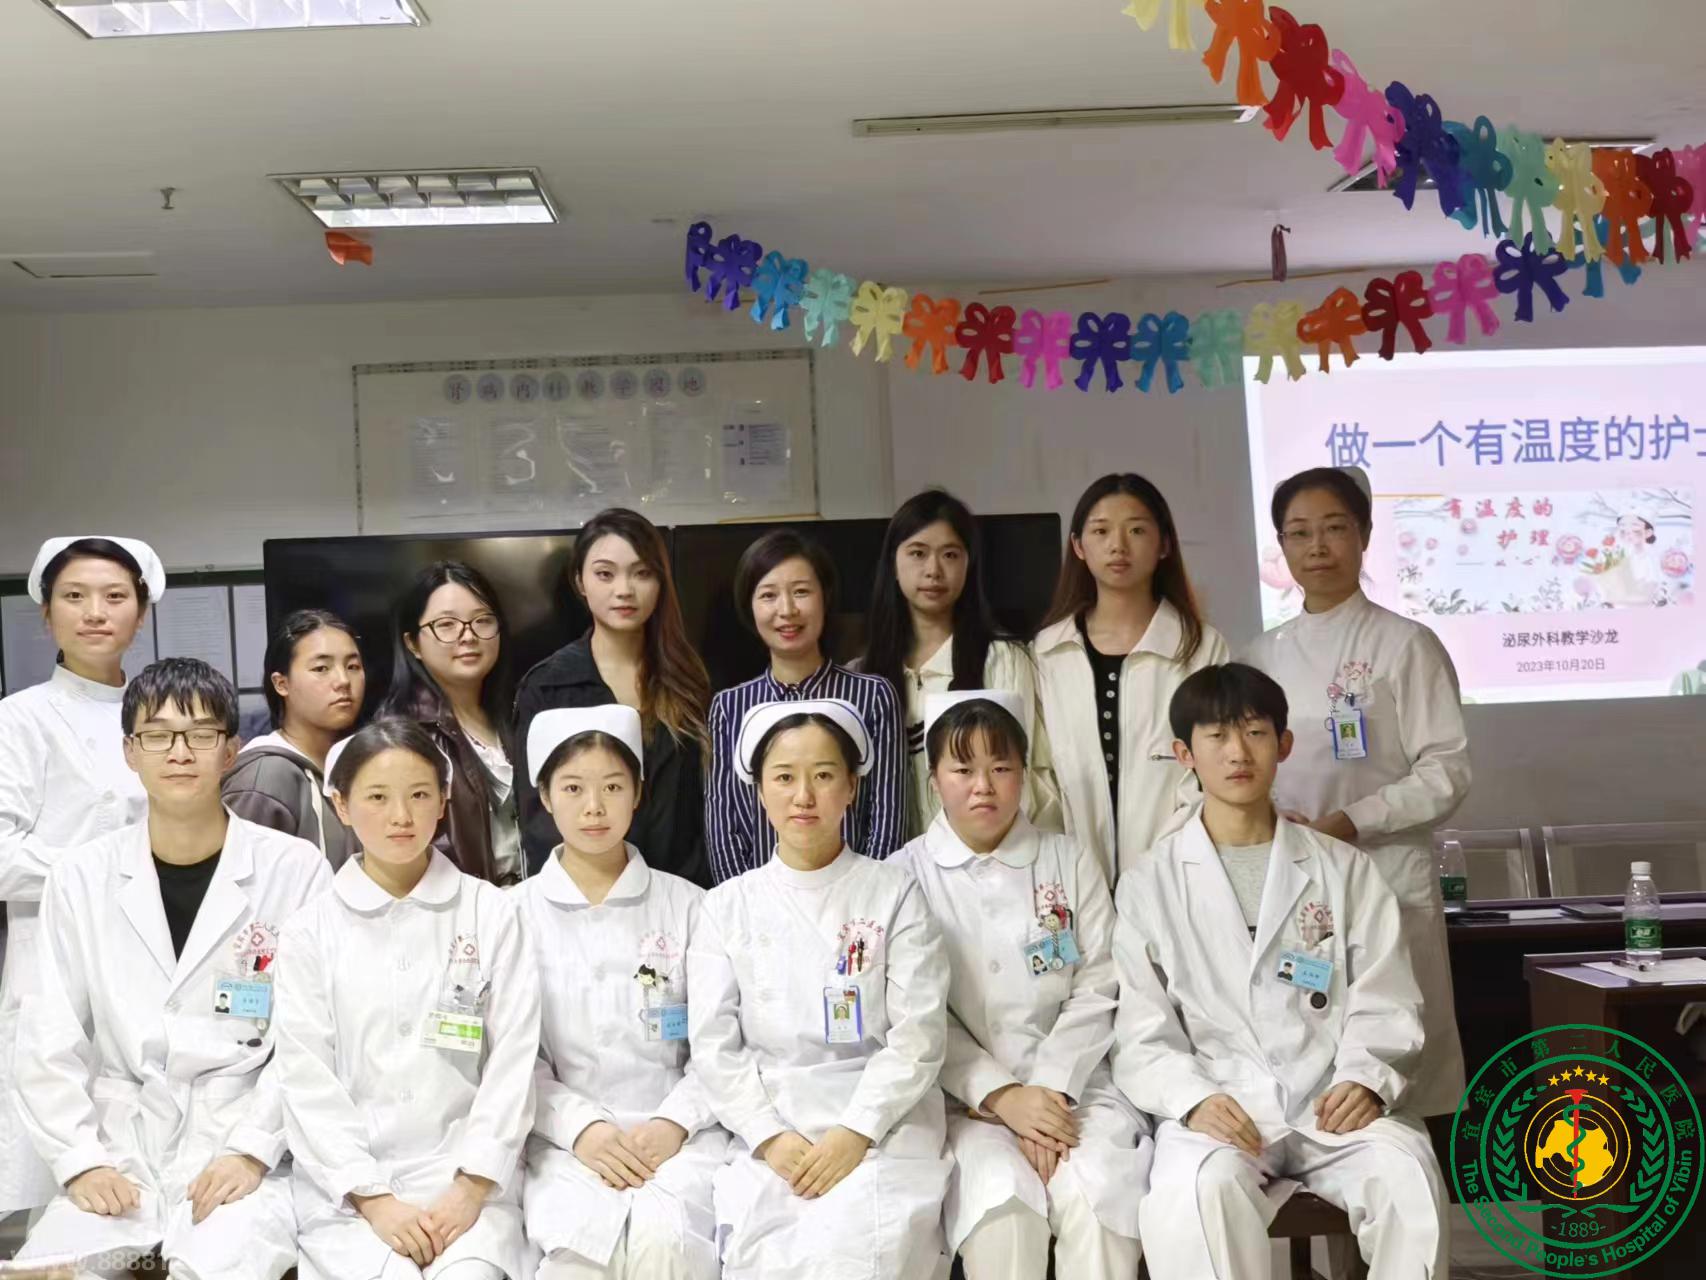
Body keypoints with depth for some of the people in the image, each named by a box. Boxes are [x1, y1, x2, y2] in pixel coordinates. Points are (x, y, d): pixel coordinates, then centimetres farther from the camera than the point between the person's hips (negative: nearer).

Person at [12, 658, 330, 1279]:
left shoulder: (296, 869, -2)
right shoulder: (81, 877, 6)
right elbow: (51, 1041, 6)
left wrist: (253, 1149, -12)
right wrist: (80, 1159, -4)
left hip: (246, 1156, -3)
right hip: (119, 1153, 3)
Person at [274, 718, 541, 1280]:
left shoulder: (493, 914, 4)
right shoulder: (310, 933, 5)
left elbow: (513, 1059, 0)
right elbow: (308, 1079, 0)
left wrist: (470, 1190, -9)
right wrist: (374, 1199, -10)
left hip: (465, 1175, 0)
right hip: (348, 1183, 0)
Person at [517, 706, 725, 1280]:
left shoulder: (687, 905, 10)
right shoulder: (517, 912, 7)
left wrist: (675, 1122, -11)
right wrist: (580, 1128, -13)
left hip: (676, 1132, 1)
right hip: (564, 1135, 0)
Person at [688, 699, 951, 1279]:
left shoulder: (894, 894, 6)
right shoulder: (728, 906, 11)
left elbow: (919, 1033, -2)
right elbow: (714, 1043, 4)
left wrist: (856, 1132, -13)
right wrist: (770, 1136, -9)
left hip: (882, 1126, -1)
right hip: (769, 1129, 1)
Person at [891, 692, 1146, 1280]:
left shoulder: (1071, 862, 9)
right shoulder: (906, 876, 3)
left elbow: (1096, 991, 3)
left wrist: (1049, 1090, -10)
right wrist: (1000, 1096, -14)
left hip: (1070, 1083, 2)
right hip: (962, 1093, -1)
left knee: (1094, 1193, -27)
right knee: (1001, 1198, -30)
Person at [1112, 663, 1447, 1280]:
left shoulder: (1344, 869, 14)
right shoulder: (1151, 882, 9)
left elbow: (1384, 1006, 9)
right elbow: (1141, 1035, 3)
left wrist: (1367, 1080, -12)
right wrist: (1194, 1101, -17)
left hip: (1333, 1104, 1)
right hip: (1215, 1107, -1)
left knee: (1408, 1176, -30)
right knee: (1200, 1190, -34)